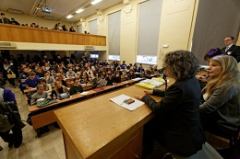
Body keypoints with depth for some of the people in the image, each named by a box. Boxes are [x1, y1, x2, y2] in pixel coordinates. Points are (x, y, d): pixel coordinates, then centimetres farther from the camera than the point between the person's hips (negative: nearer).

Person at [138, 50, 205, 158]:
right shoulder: (192, 80, -3)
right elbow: (171, 95, 10)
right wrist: (154, 92, 6)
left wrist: (145, 97, -8)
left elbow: (158, 110, -24)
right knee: (154, 121, 19)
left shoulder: (180, 87, -33)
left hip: (184, 139, -8)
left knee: (148, 126, 10)